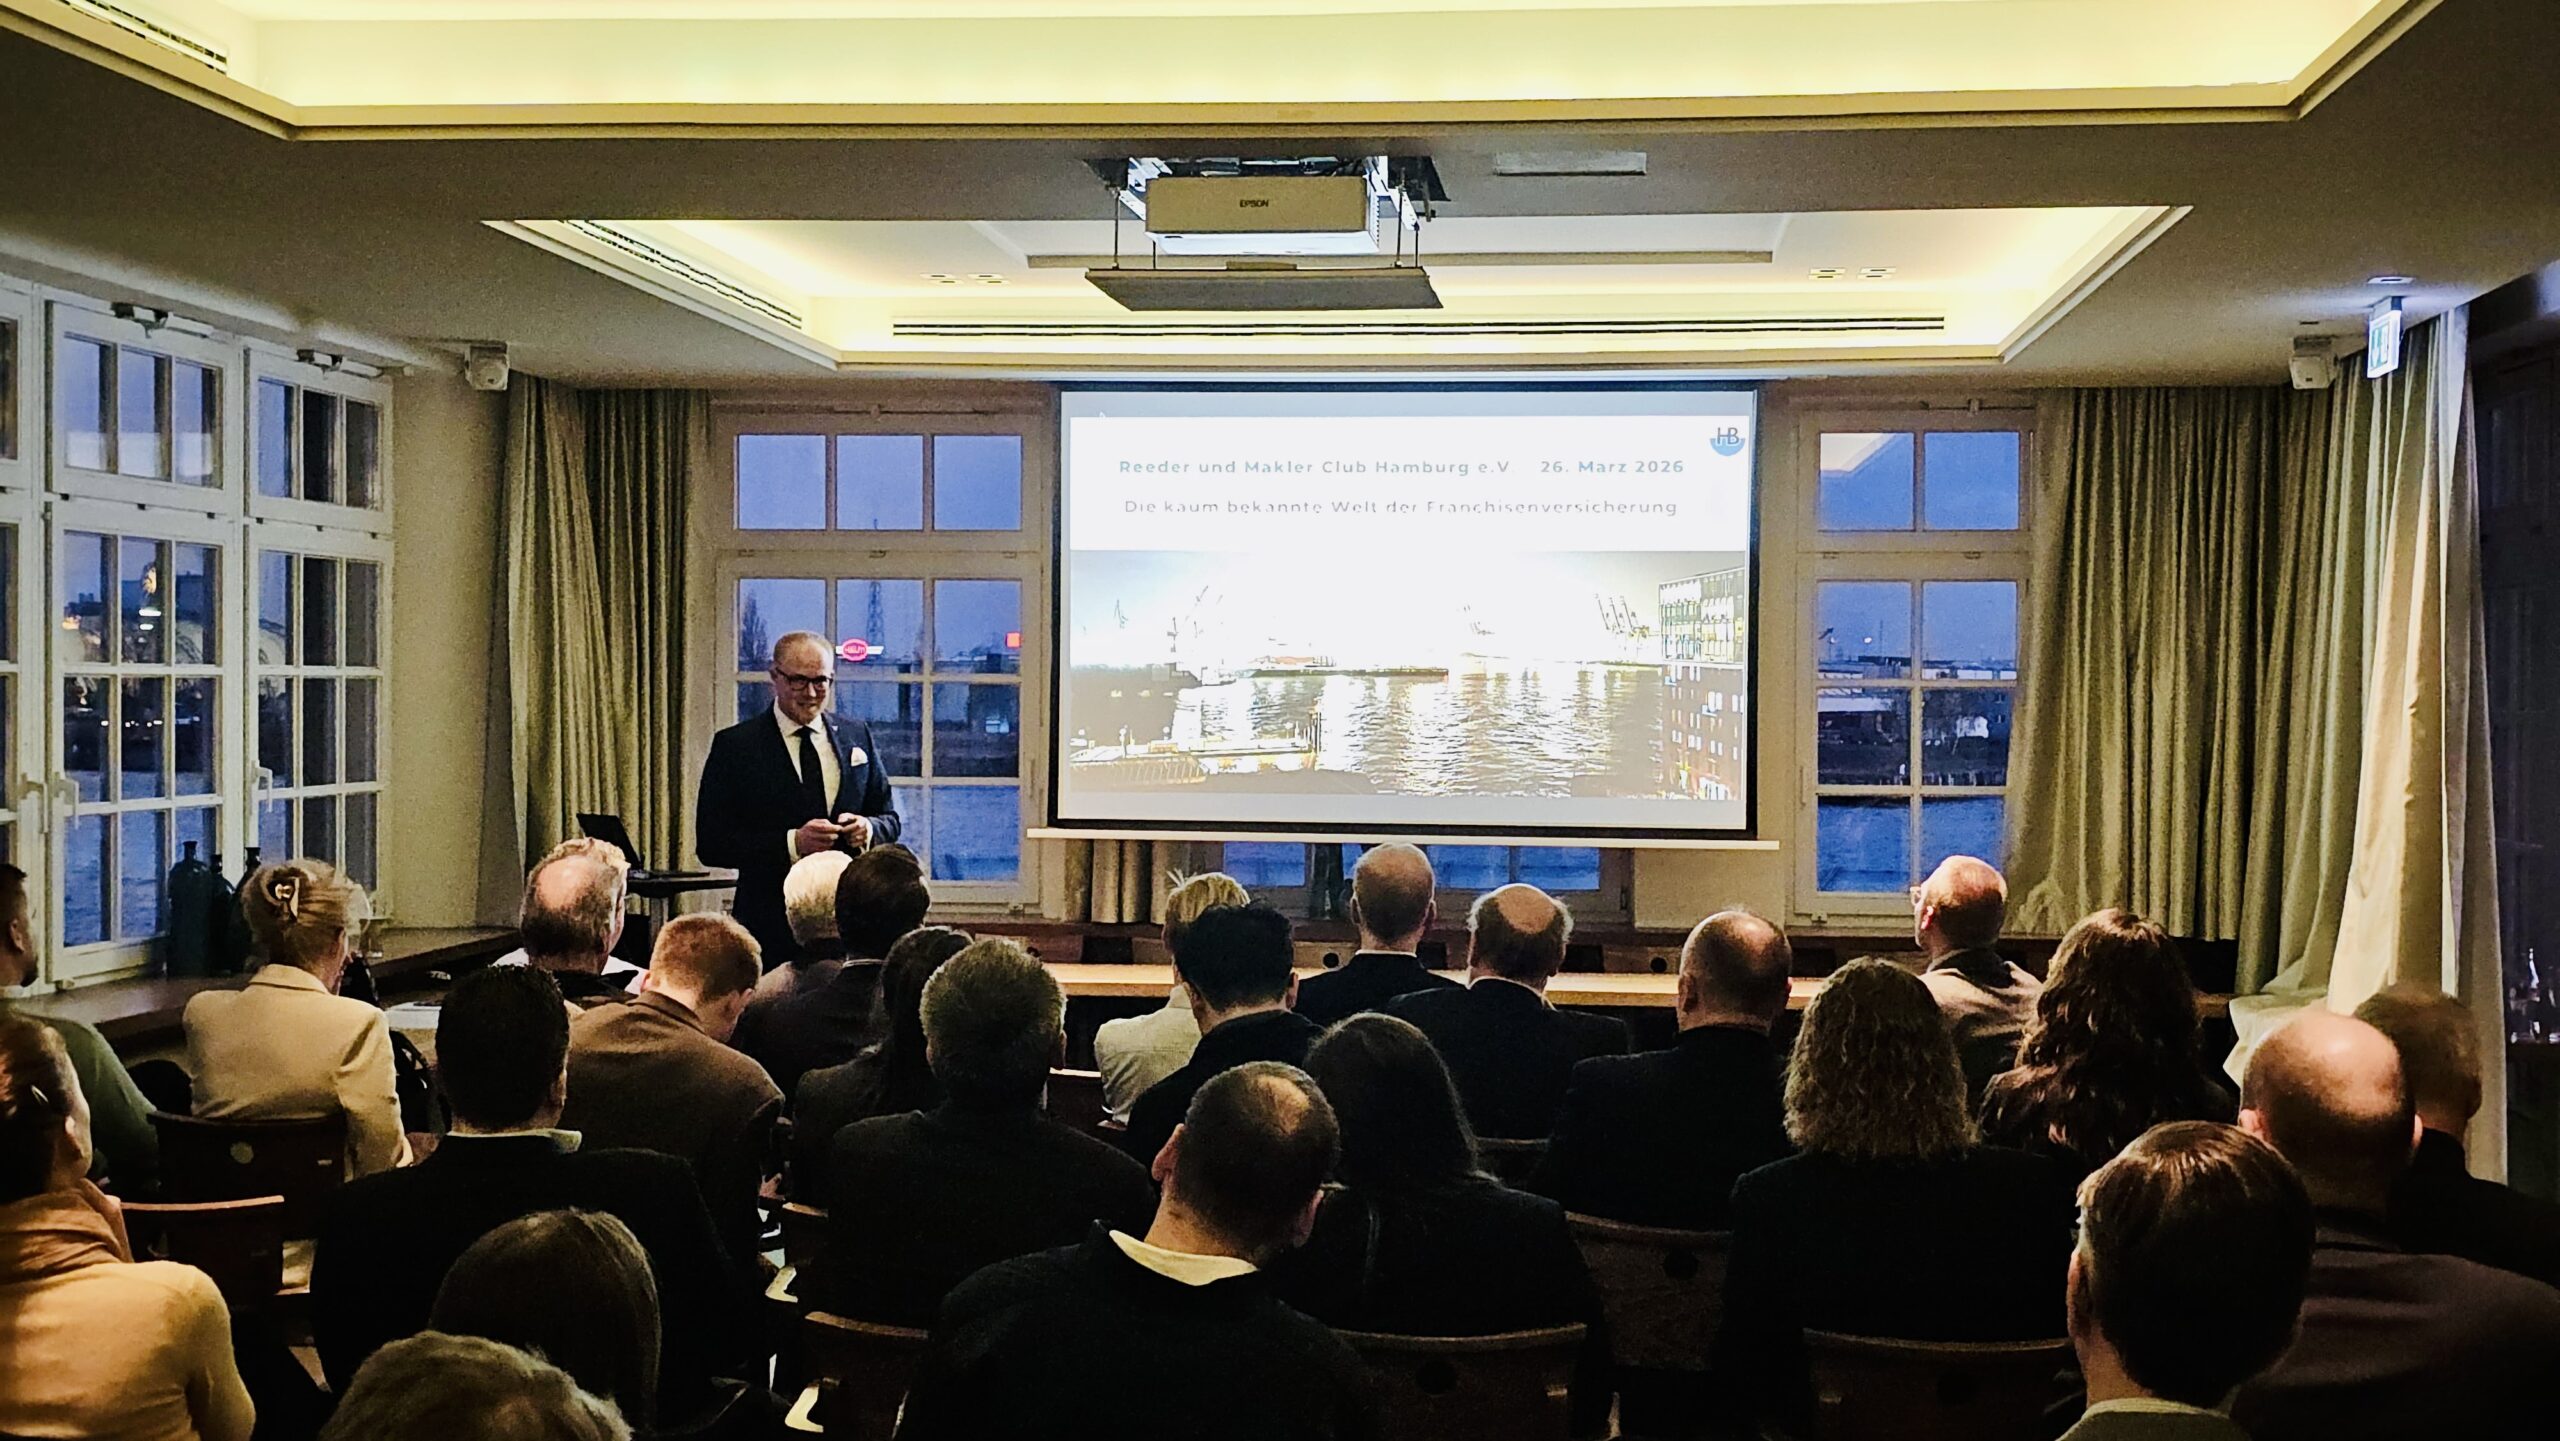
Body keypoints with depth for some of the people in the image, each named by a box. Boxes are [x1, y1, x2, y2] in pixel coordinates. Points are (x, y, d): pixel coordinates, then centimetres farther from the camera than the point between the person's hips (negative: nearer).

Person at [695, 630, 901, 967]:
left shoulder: (856, 733, 11)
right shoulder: (734, 745, -1)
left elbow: (889, 819, 16)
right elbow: (710, 844, -6)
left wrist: (868, 828, -8)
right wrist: (791, 842, -18)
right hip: (772, 925, -3)